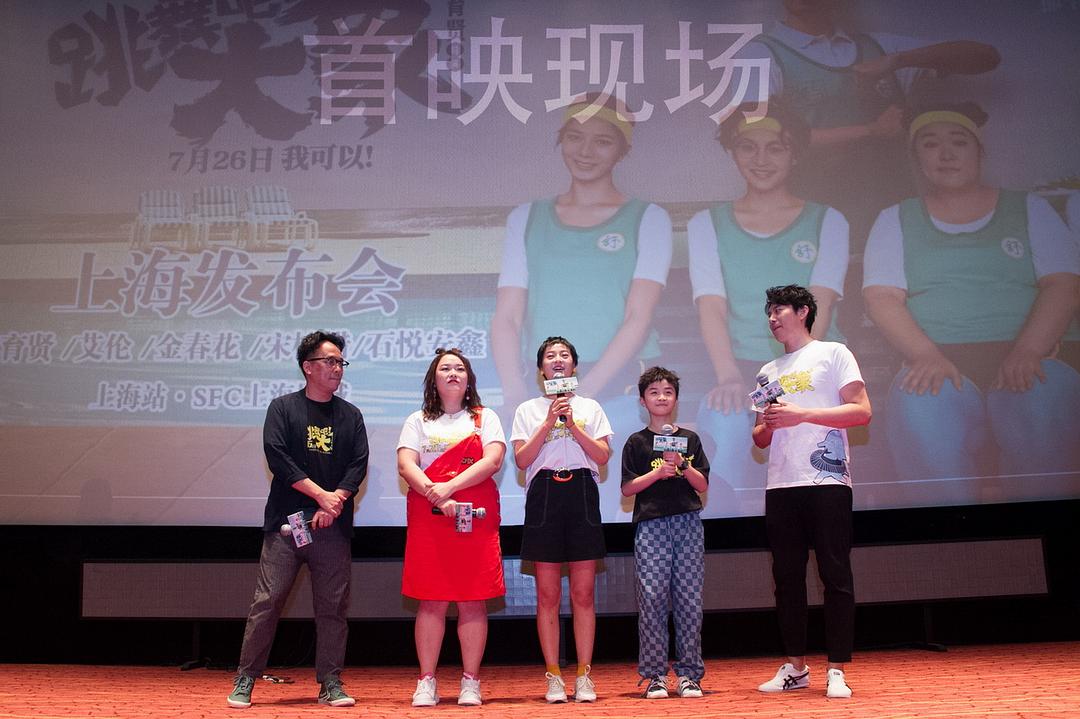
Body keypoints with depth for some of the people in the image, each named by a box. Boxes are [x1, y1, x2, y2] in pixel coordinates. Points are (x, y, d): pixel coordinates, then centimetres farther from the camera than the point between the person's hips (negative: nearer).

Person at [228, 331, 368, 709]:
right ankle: (244, 680, 8)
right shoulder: (283, 407, 5)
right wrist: (321, 495, -13)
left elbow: (359, 465, 5)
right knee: (267, 601, -3)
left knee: (333, 606, 3)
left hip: (334, 526, 3)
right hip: (286, 524, -2)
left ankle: (330, 684, 11)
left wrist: (335, 503, -11)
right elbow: (276, 457, -7)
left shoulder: (350, 415, 13)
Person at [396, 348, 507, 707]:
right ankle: (426, 683, 6)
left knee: (473, 602, -1)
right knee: (431, 602, -1)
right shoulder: (418, 421, 14)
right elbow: (406, 466, -1)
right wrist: (437, 497, -17)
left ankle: (470, 683, 6)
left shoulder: (485, 418, 12)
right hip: (427, 519, 0)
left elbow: (493, 460, -4)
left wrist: (449, 487, -15)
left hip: (476, 518, 0)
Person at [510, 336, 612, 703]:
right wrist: (549, 422, -7)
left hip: (582, 493, 1)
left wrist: (572, 424, -6)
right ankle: (554, 677, 6)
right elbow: (521, 459, -1)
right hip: (544, 494, 0)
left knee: (583, 592, -1)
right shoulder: (528, 409, 12)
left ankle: (584, 676, 6)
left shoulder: (590, 407, 14)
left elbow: (603, 456, 2)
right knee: (548, 594, -1)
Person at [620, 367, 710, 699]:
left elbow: (703, 485, 8)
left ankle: (689, 673, 6)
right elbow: (628, 487, 3)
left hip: (688, 522, 2)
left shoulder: (689, 438, 13)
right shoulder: (636, 442, 8)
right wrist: (658, 472, -10)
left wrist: (683, 465, -8)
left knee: (689, 598, -1)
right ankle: (655, 674, 2)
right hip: (650, 525, -1)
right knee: (652, 598, -6)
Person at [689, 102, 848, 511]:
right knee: (723, 422, -32)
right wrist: (729, 377, -19)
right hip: (741, 367, 0)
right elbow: (712, 308, 0)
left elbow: (818, 308, -2)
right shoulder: (707, 224, 14)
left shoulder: (827, 222, 12)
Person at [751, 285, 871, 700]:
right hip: (781, 485, 5)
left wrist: (802, 414, -14)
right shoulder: (768, 372, 20)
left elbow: (861, 412, -6)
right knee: (787, 578, 6)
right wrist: (769, 424, -3)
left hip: (826, 480, -5)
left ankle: (836, 672, 0)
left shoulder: (833, 354, 5)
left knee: (835, 576, -4)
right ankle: (795, 667, 15)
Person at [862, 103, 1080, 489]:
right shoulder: (895, 220, 18)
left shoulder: (1029, 208, 18)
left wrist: (1027, 351, -15)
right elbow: (882, 297, 3)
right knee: (920, 412, -36)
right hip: (940, 363, 0)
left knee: (1041, 411, -35)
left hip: (1029, 358, 1)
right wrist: (925, 354, -17)